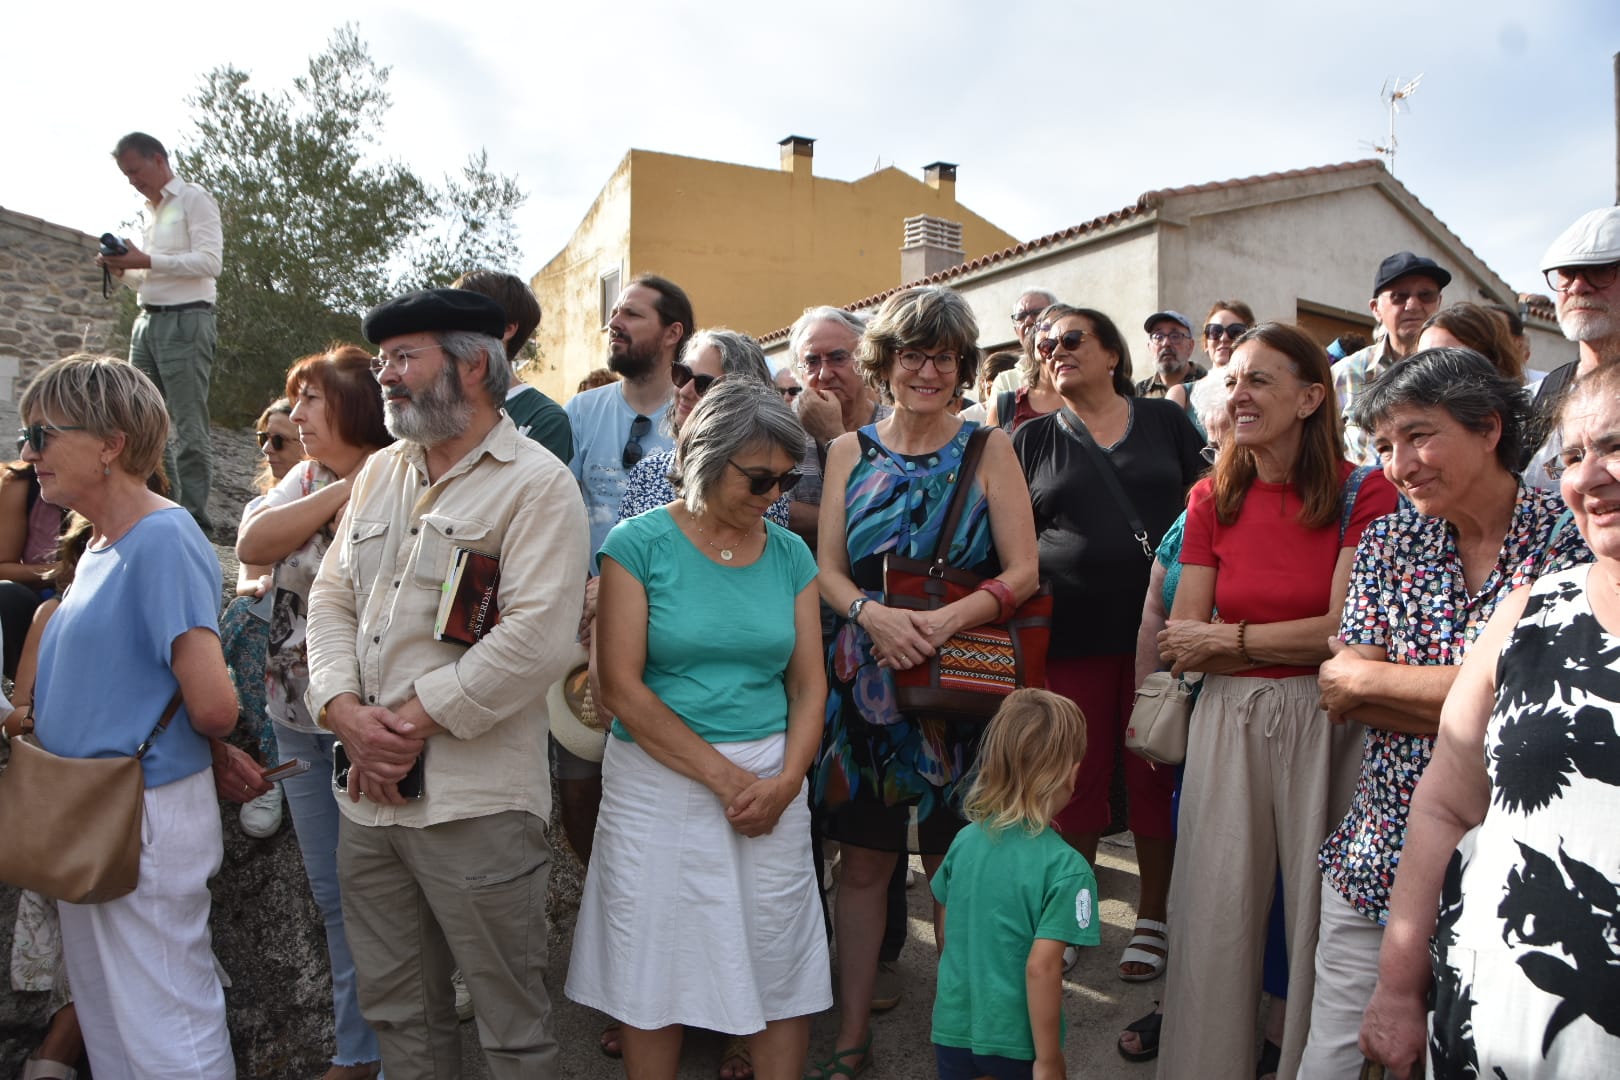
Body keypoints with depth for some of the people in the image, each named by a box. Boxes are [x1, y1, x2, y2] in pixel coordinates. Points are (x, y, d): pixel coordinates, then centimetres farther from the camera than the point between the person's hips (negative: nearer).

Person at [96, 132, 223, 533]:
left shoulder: (194, 199, -1)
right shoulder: (150, 212, 23)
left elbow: (210, 261, -14)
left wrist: (146, 262, -18)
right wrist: (122, 270, 8)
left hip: (185, 320, -8)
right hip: (148, 321, 8)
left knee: (188, 425, -10)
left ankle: (193, 514, -10)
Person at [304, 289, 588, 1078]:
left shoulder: (537, 483, -9)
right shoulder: (378, 472, 15)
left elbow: (536, 638, -19)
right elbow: (331, 596, 12)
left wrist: (415, 721, -15)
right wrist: (345, 709, -5)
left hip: (474, 799, -7)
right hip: (367, 790, 7)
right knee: (393, 1005, 19)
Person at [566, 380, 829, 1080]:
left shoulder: (790, 555, 6)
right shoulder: (640, 543, -5)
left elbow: (810, 685, 6)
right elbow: (622, 688, -11)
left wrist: (785, 781, -10)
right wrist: (725, 776, -13)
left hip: (773, 784, 3)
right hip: (659, 782, -3)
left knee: (781, 968, 7)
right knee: (655, 972, 8)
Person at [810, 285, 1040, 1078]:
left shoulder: (989, 450, 2)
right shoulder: (850, 451, 8)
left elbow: (1023, 572, -4)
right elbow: (826, 567, 3)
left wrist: (946, 620, -20)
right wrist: (872, 615, -17)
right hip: (865, 682, 2)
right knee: (862, 863, 8)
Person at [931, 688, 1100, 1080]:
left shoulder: (966, 839, -4)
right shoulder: (1065, 867, -19)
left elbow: (947, 933, 6)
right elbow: (1041, 967, -22)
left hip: (952, 1029, 4)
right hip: (1015, 1043, -4)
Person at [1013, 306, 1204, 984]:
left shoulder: (1165, 421, 8)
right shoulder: (1033, 440, 9)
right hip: (1070, 639, 0)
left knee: (1156, 775, 7)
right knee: (1076, 778, 6)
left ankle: (1153, 915, 25)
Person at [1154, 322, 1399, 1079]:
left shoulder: (1363, 493, -4)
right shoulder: (1212, 499, 6)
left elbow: (1349, 631, -13)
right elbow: (1180, 645, 0)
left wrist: (1229, 636, -6)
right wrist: (1304, 643, -9)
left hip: (1324, 723, -3)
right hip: (1228, 721, 3)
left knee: (1320, 914, 7)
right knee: (1215, 915, 6)